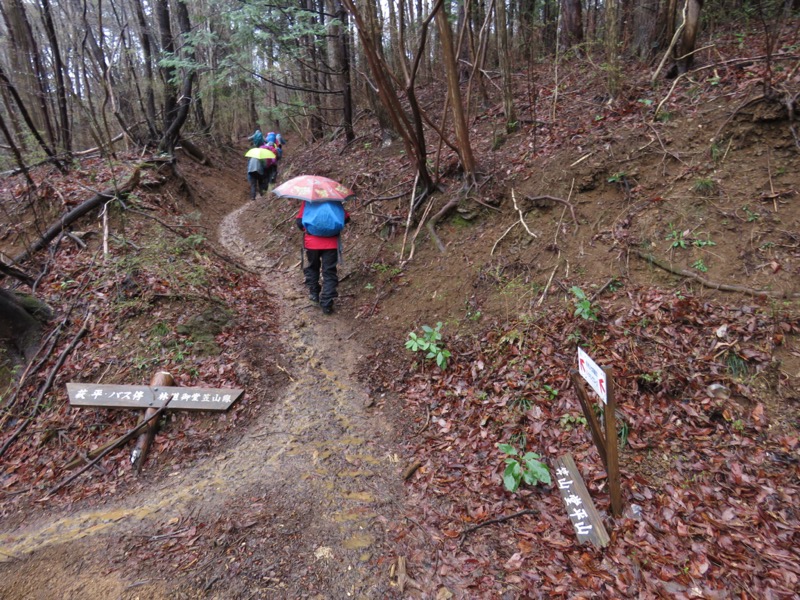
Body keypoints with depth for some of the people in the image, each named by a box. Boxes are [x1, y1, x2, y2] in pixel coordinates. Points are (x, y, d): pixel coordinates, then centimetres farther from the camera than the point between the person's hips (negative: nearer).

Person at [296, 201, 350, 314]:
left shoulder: (307, 202, 0)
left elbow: (299, 221, -5)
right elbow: (346, 218, 2)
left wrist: (305, 229, 15)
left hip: (312, 241, 0)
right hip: (331, 242, 0)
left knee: (312, 267, 24)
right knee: (329, 272, 3)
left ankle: (314, 293, 27)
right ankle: (326, 304, -3)